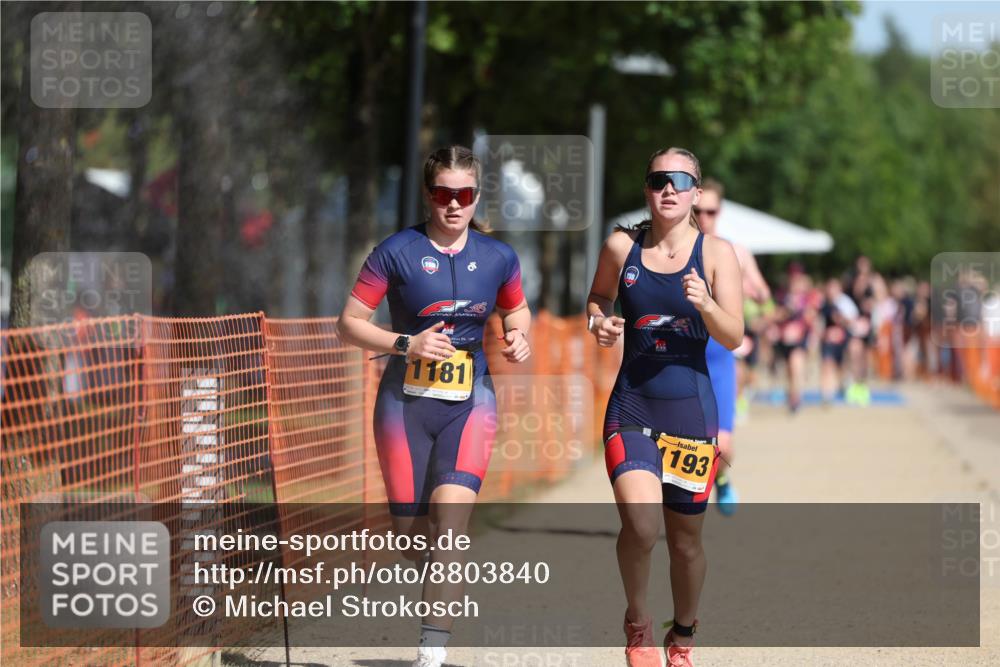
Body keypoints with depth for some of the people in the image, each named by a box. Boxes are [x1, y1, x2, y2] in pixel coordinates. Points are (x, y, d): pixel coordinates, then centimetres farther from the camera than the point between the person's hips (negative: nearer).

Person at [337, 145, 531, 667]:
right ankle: (447, 590, 39)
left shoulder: (497, 258, 3)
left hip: (470, 402, 0)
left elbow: (516, 311, 22)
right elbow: (349, 323, -3)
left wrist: (518, 339, 0)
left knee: (449, 521, -18)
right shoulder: (397, 252, -5)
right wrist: (406, 345, -17)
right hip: (406, 402, 0)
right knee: (410, 533, 3)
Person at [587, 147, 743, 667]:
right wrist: (598, 323, -3)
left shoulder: (716, 253, -2)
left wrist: (705, 304, -25)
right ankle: (637, 621, 7)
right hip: (632, 405, 0)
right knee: (640, 525, -21)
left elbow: (734, 337, -6)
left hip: (691, 408, 0)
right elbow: (597, 299, 19)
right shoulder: (621, 247, 1)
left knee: (685, 537, 9)